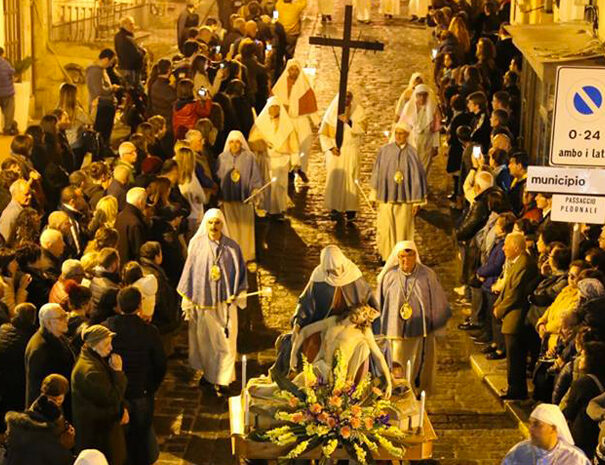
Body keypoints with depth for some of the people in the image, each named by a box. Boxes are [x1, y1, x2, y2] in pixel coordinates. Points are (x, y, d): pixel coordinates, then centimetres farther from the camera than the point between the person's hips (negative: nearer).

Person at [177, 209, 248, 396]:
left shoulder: (232, 247, -3)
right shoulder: (196, 244, -3)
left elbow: (240, 272, 3)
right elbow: (190, 271, 2)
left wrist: (237, 295, -10)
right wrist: (187, 301, 3)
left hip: (224, 302, 0)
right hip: (202, 301, 1)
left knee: (225, 342, 0)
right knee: (204, 339, 11)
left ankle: (221, 379, 8)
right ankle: (207, 372, 29)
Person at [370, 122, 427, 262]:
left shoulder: (412, 153, -7)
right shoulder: (384, 151, -3)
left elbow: (417, 176, -3)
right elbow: (377, 172, 4)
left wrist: (416, 202, -3)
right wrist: (376, 196, 6)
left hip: (404, 198, -1)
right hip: (386, 196, 1)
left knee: (403, 229, 7)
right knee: (385, 228, 6)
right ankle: (386, 255, 21)